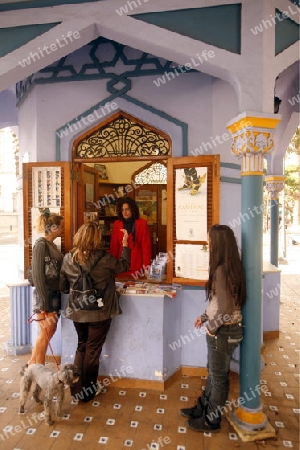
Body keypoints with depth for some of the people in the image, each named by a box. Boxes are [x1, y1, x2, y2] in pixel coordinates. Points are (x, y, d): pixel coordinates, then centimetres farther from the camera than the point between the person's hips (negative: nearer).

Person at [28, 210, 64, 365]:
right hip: (46, 295, -8)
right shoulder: (41, 244, -16)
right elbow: (38, 275, -19)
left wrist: (56, 297, 11)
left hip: (55, 294, 8)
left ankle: (33, 364, 32)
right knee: (45, 334, 4)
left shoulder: (52, 245, 10)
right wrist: (43, 304, -18)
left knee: (50, 331, 16)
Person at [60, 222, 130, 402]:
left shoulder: (68, 258, -6)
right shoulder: (104, 258, -18)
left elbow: (63, 286, 3)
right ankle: (87, 392, 27)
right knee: (93, 350, 12)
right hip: (100, 313, -4)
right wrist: (125, 245, 11)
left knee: (81, 347, 23)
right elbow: (123, 266, 0)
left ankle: (77, 389, 31)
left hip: (77, 312, 4)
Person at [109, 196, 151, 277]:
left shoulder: (142, 223, -3)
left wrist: (146, 265, -11)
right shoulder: (117, 224, 6)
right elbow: (114, 245, 6)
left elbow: (146, 245, -5)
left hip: (137, 265, -2)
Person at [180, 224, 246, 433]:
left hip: (224, 331, -9)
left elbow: (226, 308, -27)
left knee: (218, 377, 12)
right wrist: (205, 317, 12)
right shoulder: (229, 266, 4)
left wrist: (211, 326, -12)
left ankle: (212, 420, 33)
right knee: (213, 373, 24)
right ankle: (202, 409, 43)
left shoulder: (221, 270, -26)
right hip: (224, 329, 9)